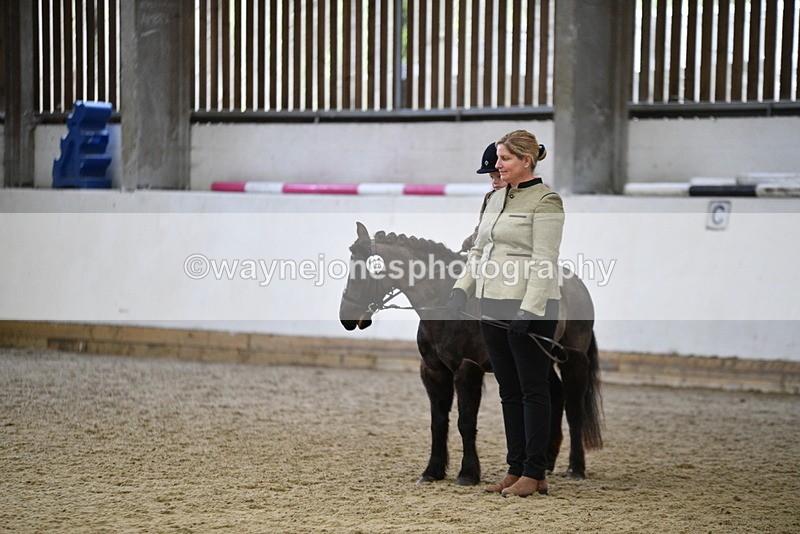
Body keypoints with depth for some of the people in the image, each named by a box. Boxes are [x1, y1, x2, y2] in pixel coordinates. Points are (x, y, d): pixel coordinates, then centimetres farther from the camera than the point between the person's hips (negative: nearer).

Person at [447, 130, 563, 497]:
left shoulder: (545, 201, -10)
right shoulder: (496, 199, 15)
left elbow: (544, 262, -17)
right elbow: (478, 251, 18)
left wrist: (529, 309, -23)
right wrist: (462, 289, 5)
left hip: (529, 309, -8)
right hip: (494, 308, 8)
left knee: (532, 389, -2)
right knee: (509, 391, 10)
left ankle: (534, 473, 3)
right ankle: (516, 469, 16)